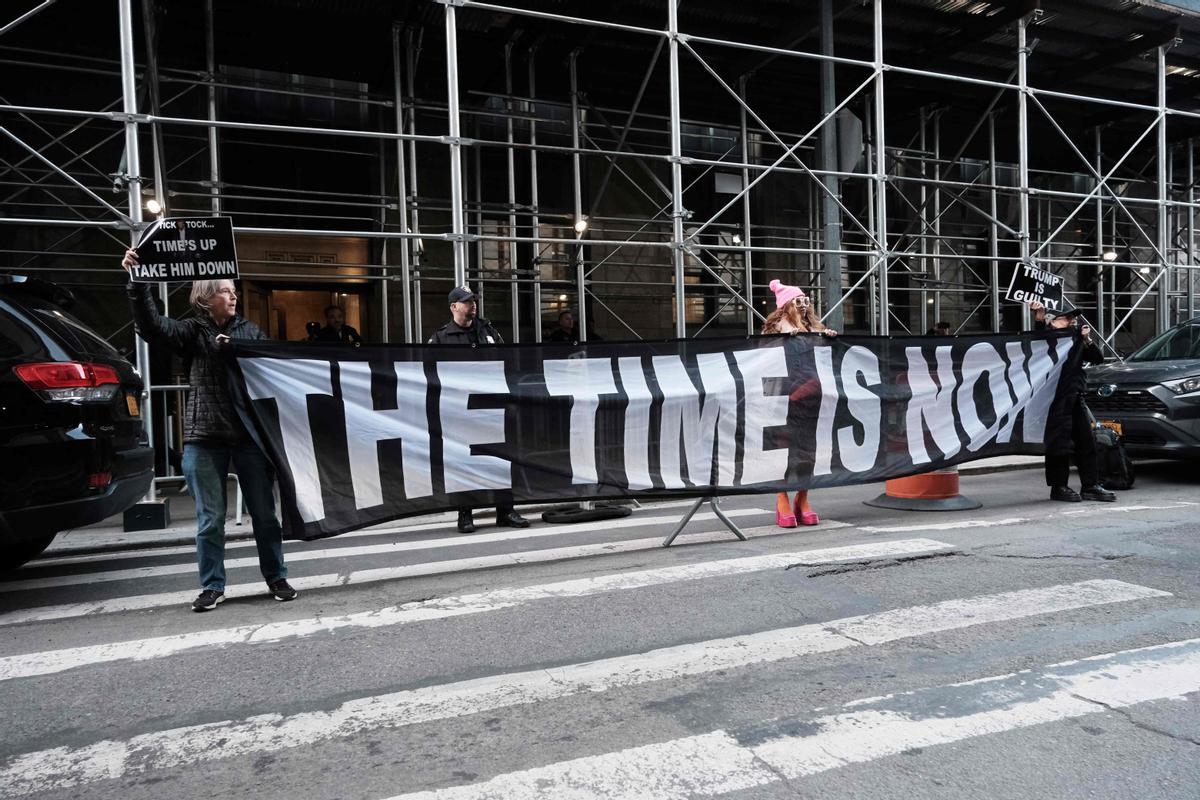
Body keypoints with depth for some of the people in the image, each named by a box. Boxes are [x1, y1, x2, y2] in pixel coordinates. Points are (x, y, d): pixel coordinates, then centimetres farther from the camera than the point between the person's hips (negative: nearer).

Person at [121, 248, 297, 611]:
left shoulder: (249, 330, 9)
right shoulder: (192, 332, 4)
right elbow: (151, 325, -11)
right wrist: (136, 282, -22)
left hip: (249, 435, 1)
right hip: (204, 438, -1)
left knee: (265, 513, 7)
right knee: (210, 519, 6)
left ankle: (276, 578, 21)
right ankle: (212, 586, 19)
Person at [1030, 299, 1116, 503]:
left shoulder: (1076, 336, 15)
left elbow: (1098, 359, 14)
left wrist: (1087, 341, -2)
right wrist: (1039, 320, -42)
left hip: (1076, 398, 7)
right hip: (1057, 399, -7)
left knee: (1086, 443, 9)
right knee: (1059, 444, -4)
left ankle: (1090, 486, 17)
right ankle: (1058, 487, 5)